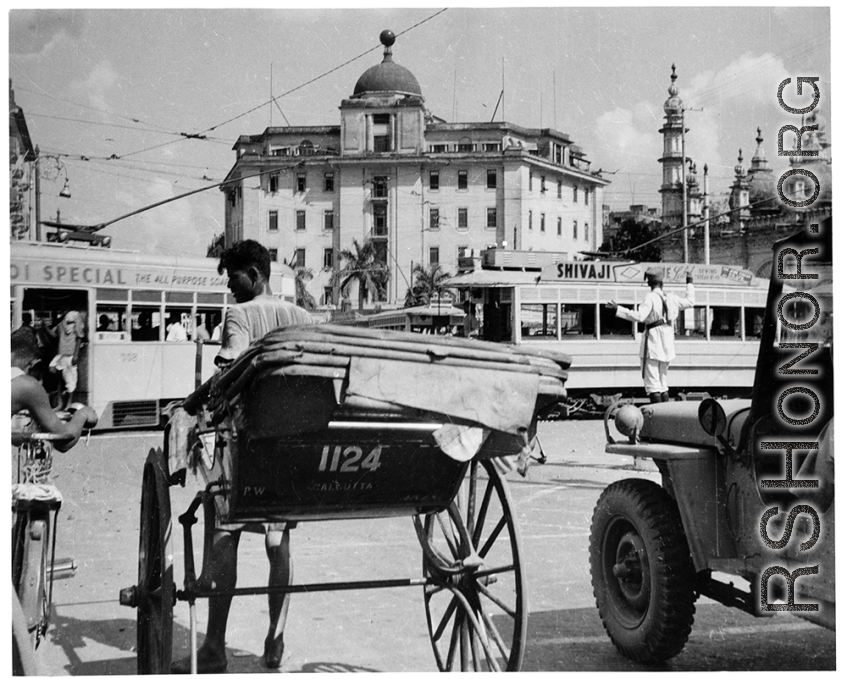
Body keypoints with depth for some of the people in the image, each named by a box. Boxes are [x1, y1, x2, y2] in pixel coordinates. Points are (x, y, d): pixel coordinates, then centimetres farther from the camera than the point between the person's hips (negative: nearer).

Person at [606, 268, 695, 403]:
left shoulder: (651, 297, -10)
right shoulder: (671, 298, 8)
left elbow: (639, 316, -22)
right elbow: (690, 302, 24)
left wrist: (617, 309, -20)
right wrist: (689, 284, 38)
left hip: (652, 342, -7)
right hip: (666, 345, 7)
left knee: (652, 384, -6)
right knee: (663, 383, 17)